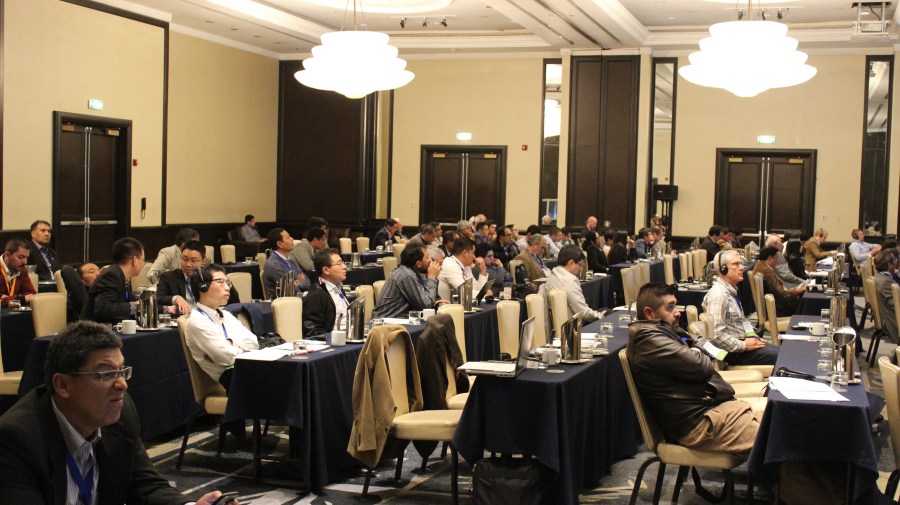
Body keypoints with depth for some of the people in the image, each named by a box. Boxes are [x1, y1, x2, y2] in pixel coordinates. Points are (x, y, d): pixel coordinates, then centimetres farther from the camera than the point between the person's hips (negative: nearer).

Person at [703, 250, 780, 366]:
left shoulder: (731, 291, 15)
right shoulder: (718, 295, -20)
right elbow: (716, 334, -26)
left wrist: (753, 337, 11)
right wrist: (743, 346, -18)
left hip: (746, 339, 10)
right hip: (734, 352, -10)